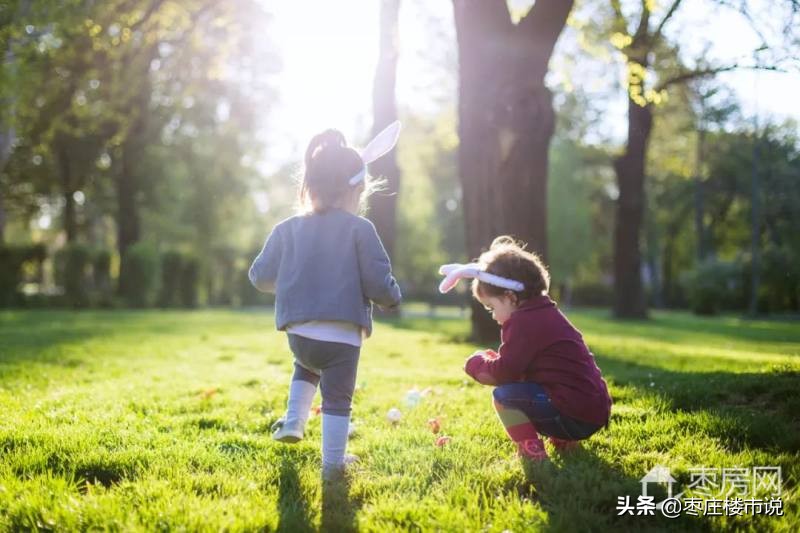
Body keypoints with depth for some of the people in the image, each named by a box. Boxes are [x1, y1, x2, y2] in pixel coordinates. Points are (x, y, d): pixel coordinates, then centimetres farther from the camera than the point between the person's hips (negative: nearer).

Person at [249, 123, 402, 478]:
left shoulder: (288, 229, 4)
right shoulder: (360, 229, -7)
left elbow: (260, 276, 9)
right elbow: (378, 280, -10)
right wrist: (392, 297, 12)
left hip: (299, 332, 4)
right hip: (342, 335, -4)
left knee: (307, 365, 35)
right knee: (337, 398, 9)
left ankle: (293, 422, 27)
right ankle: (333, 463, 14)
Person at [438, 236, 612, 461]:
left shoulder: (523, 322, -14)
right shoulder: (547, 314, 16)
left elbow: (504, 372, -14)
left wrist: (477, 364, 4)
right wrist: (492, 360, 12)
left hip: (574, 416, -10)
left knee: (503, 395, -12)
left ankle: (531, 450, -10)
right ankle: (563, 440, 20)